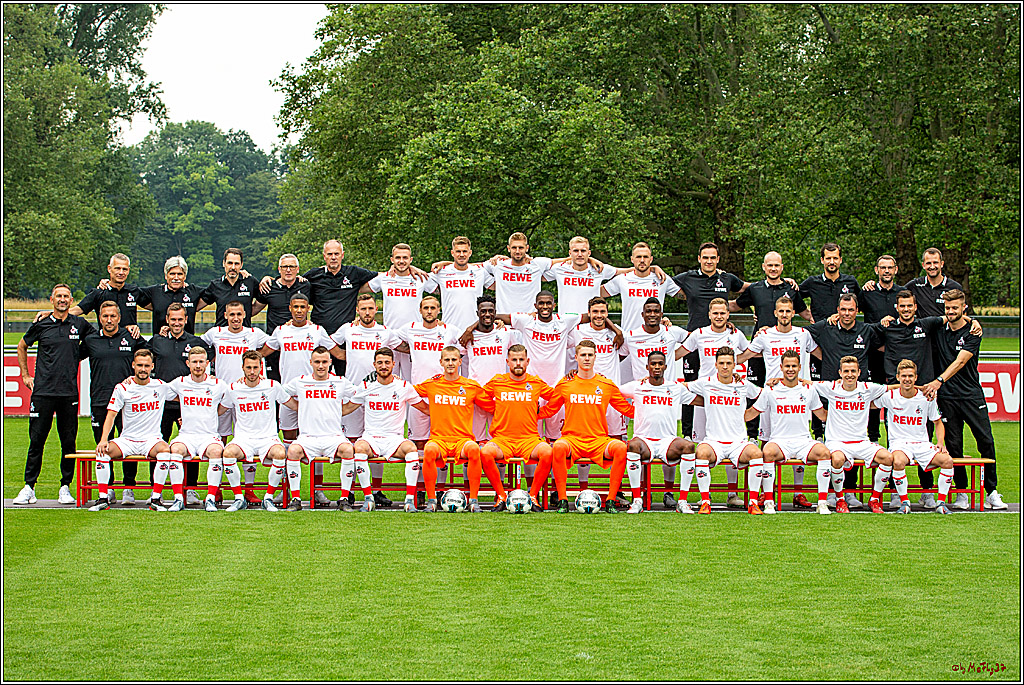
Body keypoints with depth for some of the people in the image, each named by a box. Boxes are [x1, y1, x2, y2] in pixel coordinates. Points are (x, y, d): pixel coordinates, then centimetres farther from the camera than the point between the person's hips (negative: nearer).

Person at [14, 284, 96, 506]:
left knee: (68, 442, 2)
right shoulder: (41, 325, 5)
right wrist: (25, 375, 15)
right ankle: (29, 487, 6)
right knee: (36, 440, 0)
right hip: (42, 391, -1)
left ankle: (65, 487, 11)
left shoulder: (80, 325, 7)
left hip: (69, 393, 1)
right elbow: (22, 346, 20)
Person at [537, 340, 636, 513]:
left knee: (621, 447, -30)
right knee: (558, 447, -36)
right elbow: (549, 410, 18)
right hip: (571, 439, -1)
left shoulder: (607, 385, 10)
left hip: (599, 440, 1)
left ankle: (611, 500, -22)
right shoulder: (565, 384, 10)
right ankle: (562, 500, -26)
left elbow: (628, 409, 18)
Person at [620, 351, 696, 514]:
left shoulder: (676, 387, 15)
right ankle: (637, 501, -29)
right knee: (633, 445, -37)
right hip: (644, 439, -1)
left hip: (668, 440, 1)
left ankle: (683, 501, -24)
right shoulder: (637, 387, 11)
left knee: (688, 446, -32)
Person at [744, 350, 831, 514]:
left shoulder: (809, 390, 11)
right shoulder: (770, 390, 5)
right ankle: (768, 501, -26)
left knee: (824, 452, -29)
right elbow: (751, 413, 12)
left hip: (804, 440, 2)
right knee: (768, 452, -36)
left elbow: (823, 415, 23)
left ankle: (822, 502, -23)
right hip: (779, 440, -2)